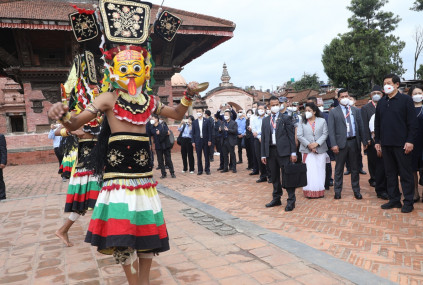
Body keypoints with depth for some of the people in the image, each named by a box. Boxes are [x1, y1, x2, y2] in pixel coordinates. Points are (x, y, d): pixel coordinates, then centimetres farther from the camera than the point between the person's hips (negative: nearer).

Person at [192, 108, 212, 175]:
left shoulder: (207, 121, 2)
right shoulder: (194, 122, 6)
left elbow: (209, 131, 0)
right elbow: (193, 133, 6)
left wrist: (209, 140, -6)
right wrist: (193, 142, 0)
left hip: (205, 141, -1)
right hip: (198, 141, 1)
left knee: (207, 156, 5)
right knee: (199, 157, 4)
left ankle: (207, 169, 13)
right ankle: (200, 170, 12)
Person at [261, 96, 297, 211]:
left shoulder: (286, 118, 2)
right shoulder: (265, 120, 13)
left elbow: (291, 136, -2)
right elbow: (263, 138, 12)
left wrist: (293, 152, -8)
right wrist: (263, 154, 8)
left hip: (283, 151, -4)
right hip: (270, 151, 4)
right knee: (274, 177, 13)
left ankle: (291, 201, 5)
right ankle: (276, 198, 25)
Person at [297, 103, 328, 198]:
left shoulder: (322, 121, 8)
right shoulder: (302, 122, 6)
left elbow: (325, 134, 1)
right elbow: (299, 136, -1)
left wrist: (317, 143, -13)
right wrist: (308, 145, -11)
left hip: (320, 150, 1)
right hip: (307, 150, -1)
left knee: (320, 170, 4)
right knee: (309, 171, -3)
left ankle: (320, 191, 11)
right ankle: (310, 191, 1)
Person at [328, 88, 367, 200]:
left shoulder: (355, 110, 11)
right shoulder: (333, 112, 1)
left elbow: (360, 127, 11)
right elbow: (331, 129, -5)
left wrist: (364, 141, 6)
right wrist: (334, 144, -13)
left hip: (354, 142, 3)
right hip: (341, 143, -3)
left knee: (355, 168, 11)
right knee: (339, 168, 5)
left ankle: (356, 191, 22)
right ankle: (338, 191, 15)